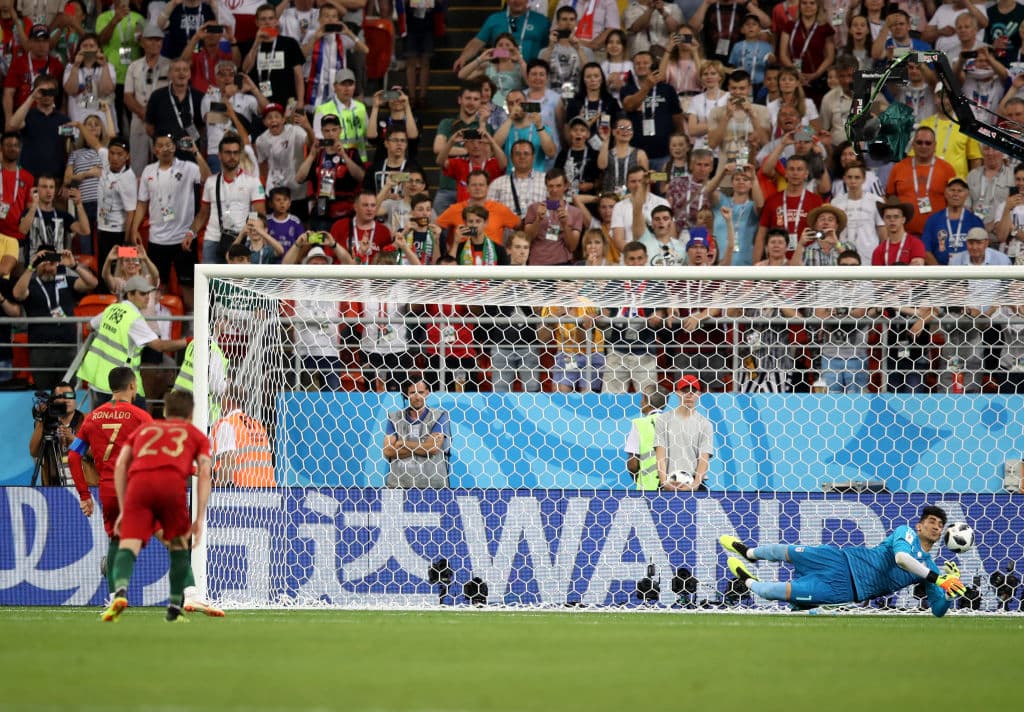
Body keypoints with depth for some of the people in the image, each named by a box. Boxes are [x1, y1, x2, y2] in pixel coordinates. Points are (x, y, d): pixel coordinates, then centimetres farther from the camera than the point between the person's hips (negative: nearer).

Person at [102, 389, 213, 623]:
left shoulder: (143, 429, 36)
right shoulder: (196, 435, 30)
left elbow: (120, 466, 21)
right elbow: (204, 474, 13)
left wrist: (123, 510, 22)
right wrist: (200, 519, 9)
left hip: (139, 481, 1)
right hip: (172, 481, -1)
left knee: (128, 544, -8)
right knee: (179, 544, 19)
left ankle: (120, 592, -36)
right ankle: (175, 608, 16)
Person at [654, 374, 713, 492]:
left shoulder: (705, 424, 8)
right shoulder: (663, 419, 8)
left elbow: (704, 459, -1)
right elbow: (661, 455, 1)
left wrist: (695, 485, -17)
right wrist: (664, 482, -14)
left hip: (695, 483, 0)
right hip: (669, 484, 0)